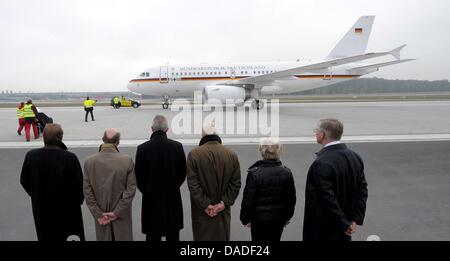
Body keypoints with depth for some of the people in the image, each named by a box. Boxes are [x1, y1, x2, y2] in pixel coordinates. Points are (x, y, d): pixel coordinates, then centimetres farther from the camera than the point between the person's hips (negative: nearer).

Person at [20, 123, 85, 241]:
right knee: (70, 236, 16)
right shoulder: (70, 158, -26)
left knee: (46, 236, 24)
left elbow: (24, 181, 0)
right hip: (67, 211, -3)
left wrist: (37, 196, 15)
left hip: (41, 209, 4)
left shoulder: (31, 156, -14)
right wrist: (79, 200, 1)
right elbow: (78, 184, -18)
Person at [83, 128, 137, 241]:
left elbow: (87, 191, -5)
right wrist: (116, 212, -8)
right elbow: (130, 190, -15)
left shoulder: (89, 161, -8)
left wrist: (98, 214, -2)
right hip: (122, 217, -2)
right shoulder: (127, 161, -15)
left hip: (100, 216, 2)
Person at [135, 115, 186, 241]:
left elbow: (138, 175, -5)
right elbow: (183, 173, -1)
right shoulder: (177, 146, -10)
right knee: (173, 235, 16)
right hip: (173, 198, 1)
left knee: (153, 235, 14)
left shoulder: (142, 148, -12)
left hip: (151, 198, -1)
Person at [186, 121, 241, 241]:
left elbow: (193, 184, -12)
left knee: (202, 237, 9)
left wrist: (205, 205, -9)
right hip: (223, 212, 2)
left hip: (202, 213, -2)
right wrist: (224, 203, -3)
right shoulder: (232, 155, 0)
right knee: (222, 237, 16)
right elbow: (236, 183, -2)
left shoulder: (194, 154, -8)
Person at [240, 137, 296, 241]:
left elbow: (248, 199, -12)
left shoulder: (254, 173, -16)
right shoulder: (286, 173, -4)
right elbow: (291, 198, 3)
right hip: (279, 218, 4)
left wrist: (245, 219, 0)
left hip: (260, 218, -3)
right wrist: (287, 217, 16)